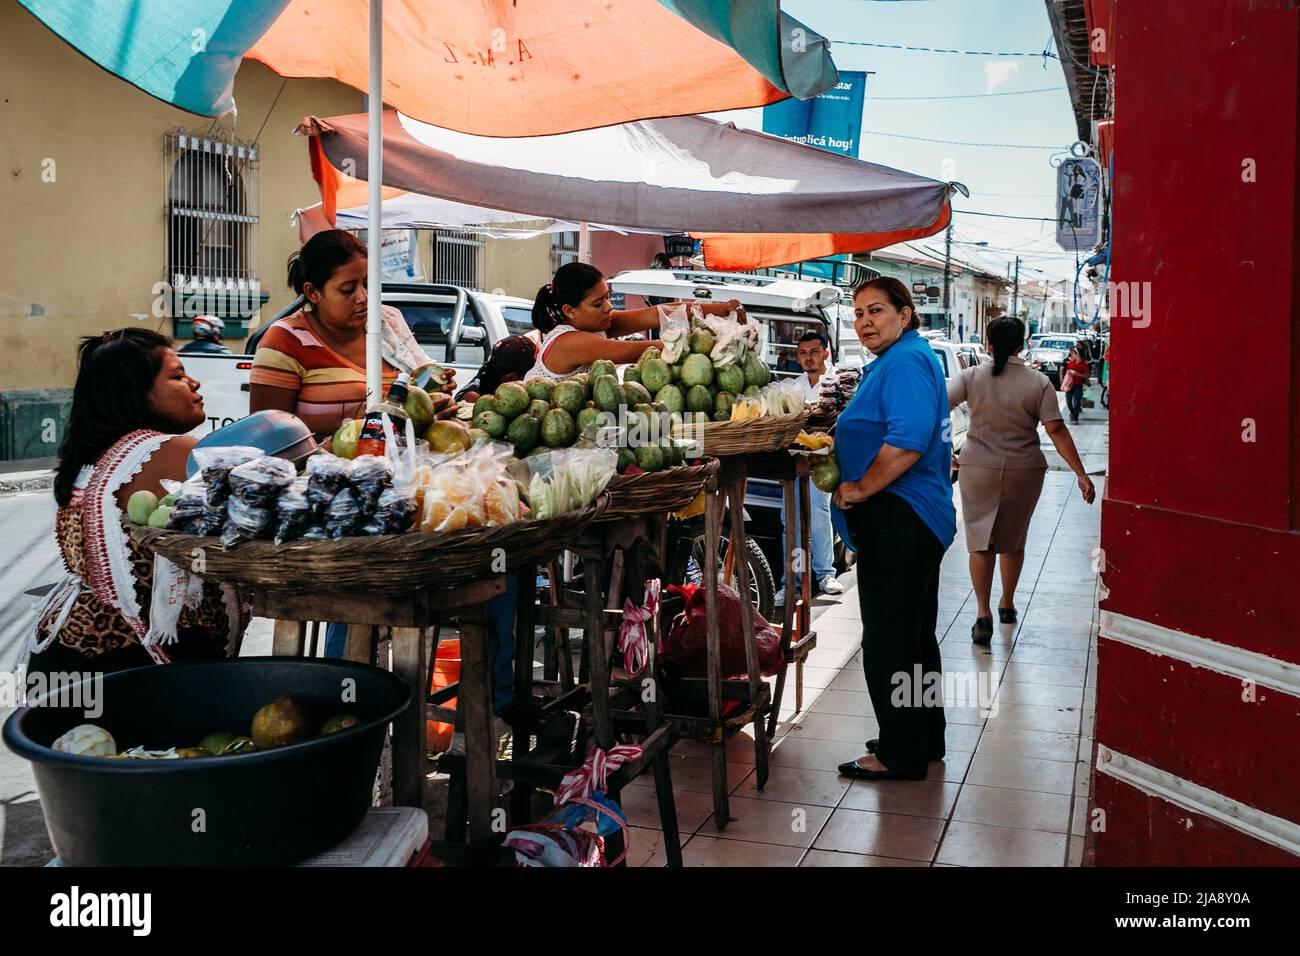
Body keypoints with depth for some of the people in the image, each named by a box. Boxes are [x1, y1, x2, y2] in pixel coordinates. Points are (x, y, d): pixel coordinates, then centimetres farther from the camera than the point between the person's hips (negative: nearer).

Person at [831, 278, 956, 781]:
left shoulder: (904, 362, -16)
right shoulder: (909, 357, 18)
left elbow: (909, 439, -30)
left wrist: (861, 488, -20)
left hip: (899, 525, -11)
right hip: (919, 518, 11)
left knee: (888, 641, -2)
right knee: (914, 634, 20)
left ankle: (901, 755, 9)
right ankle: (924, 740, 32)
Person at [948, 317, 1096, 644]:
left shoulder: (971, 377, -7)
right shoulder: (1039, 382, -7)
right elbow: (1056, 431, -10)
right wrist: (1081, 474, -7)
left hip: (978, 470, -1)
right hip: (1024, 472, 1)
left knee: (981, 542, 5)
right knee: (1013, 540, 18)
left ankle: (983, 613, -4)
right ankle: (1007, 604, 31)